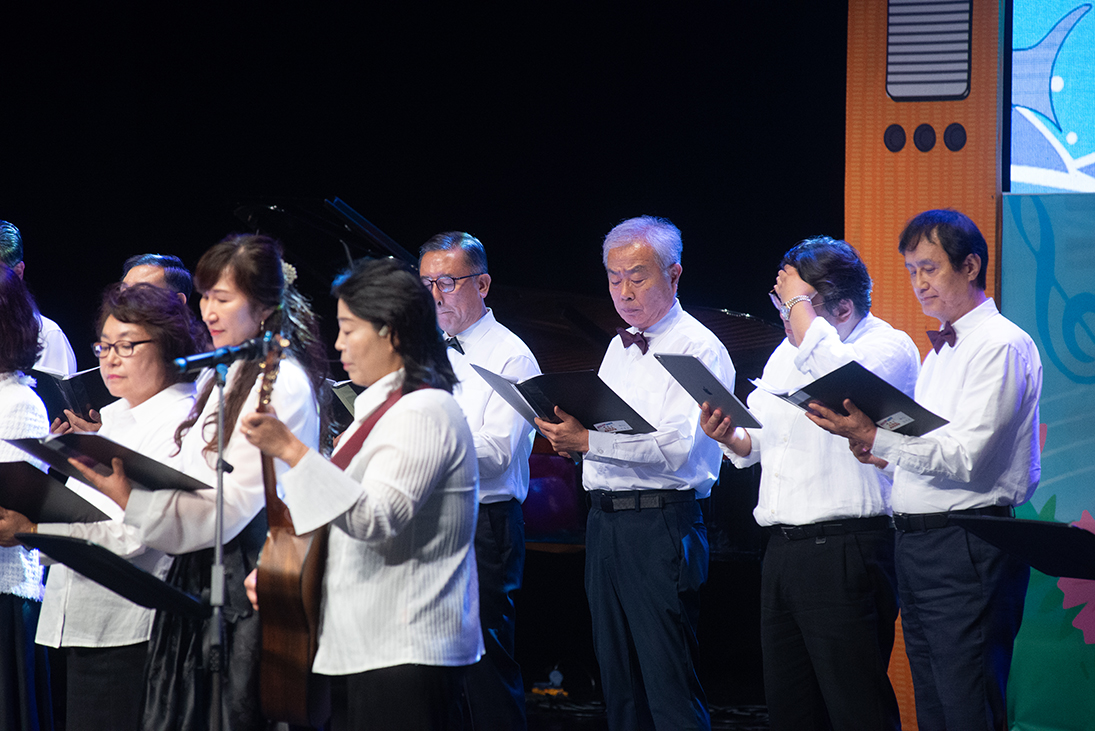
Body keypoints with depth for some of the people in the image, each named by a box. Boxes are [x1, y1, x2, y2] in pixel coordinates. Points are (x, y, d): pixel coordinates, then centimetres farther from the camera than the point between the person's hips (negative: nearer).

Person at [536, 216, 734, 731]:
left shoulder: (698, 349, -7)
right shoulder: (618, 348, 20)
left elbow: (677, 446, -19)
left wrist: (589, 440, -24)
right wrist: (569, 431, 2)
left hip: (659, 527, -8)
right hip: (604, 522, 8)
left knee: (669, 688, -10)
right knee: (618, 683, 11)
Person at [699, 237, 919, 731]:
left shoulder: (889, 347, -7)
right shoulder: (786, 353, 19)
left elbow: (838, 381, -30)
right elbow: (756, 442, 28)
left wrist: (800, 303, -18)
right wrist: (729, 436, 4)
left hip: (846, 552, -8)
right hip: (781, 551, 8)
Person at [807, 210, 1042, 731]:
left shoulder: (1002, 346, -9)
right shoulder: (941, 350, 20)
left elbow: (965, 457, -18)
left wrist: (876, 437, -22)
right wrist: (885, 454, 5)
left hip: (967, 549, -9)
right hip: (914, 545, 10)